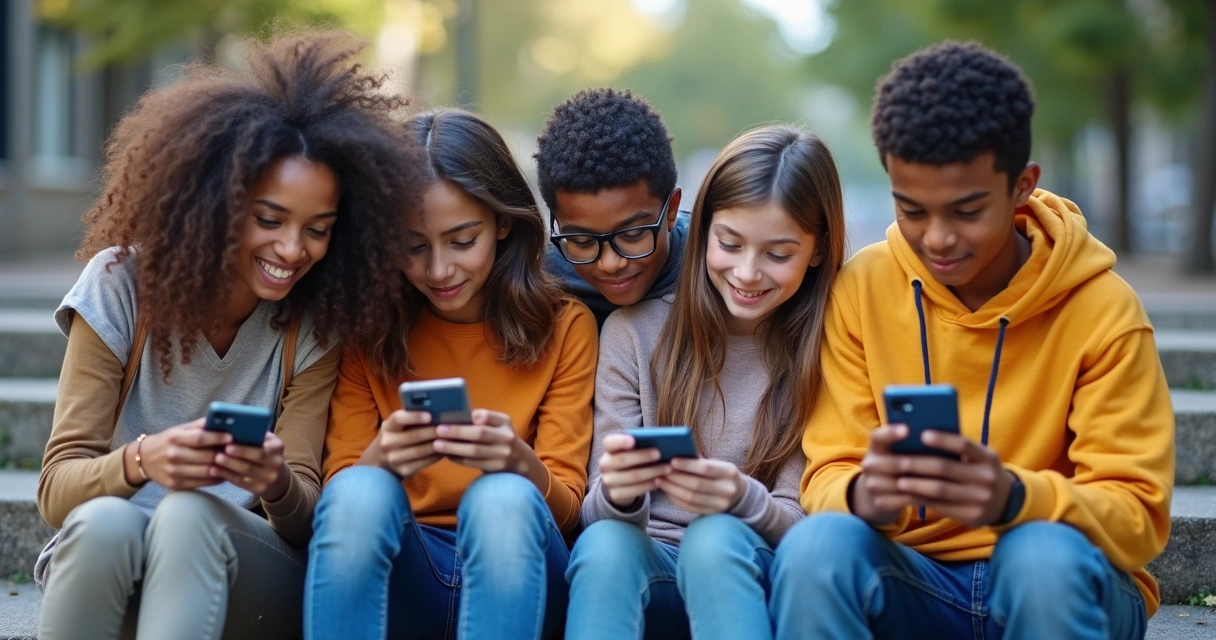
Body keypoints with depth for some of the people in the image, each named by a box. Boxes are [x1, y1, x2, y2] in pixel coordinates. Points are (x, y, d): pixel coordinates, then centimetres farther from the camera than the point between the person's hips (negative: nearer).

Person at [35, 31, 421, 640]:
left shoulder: (317, 322, -3)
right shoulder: (123, 284, -6)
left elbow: (306, 523, -6)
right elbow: (57, 487, -10)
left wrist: (278, 485, -30)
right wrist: (140, 461, -32)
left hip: (255, 582, 0)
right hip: (104, 560, 0)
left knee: (189, 515, -32)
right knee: (103, 522, -34)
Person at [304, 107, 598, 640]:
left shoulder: (563, 326, 3)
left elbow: (566, 507, -2)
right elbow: (338, 497, -1)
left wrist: (521, 465, -25)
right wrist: (378, 462, -23)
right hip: (394, 572, 1)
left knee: (503, 497, -34)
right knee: (360, 491, -31)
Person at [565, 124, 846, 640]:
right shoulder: (634, 332, 2)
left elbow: (804, 524, -4)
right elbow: (597, 513, -3)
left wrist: (743, 499, -28)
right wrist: (617, 494, -29)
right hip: (647, 569, 1)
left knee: (716, 537, -34)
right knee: (604, 542, -33)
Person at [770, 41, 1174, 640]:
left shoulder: (1103, 310, -7)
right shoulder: (860, 291, -2)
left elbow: (1136, 516, -11)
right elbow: (828, 476, -4)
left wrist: (1014, 498, -32)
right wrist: (863, 495, -29)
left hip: (1063, 588, -1)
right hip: (913, 585, 1)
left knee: (1046, 552, -34)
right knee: (816, 546, -30)